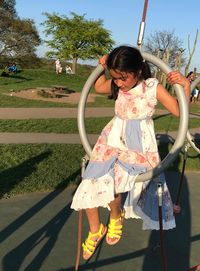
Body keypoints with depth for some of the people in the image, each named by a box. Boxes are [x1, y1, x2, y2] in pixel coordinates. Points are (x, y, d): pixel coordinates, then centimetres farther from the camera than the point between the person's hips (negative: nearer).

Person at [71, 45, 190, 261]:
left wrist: (185, 85, -19)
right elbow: (98, 87, 21)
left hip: (138, 145, -4)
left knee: (110, 185, -21)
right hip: (112, 140, 5)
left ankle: (116, 216, 15)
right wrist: (103, 68, 7)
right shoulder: (116, 85, 0)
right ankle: (95, 230, 23)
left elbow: (179, 111, -7)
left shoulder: (153, 87, -10)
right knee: (90, 184, -2)